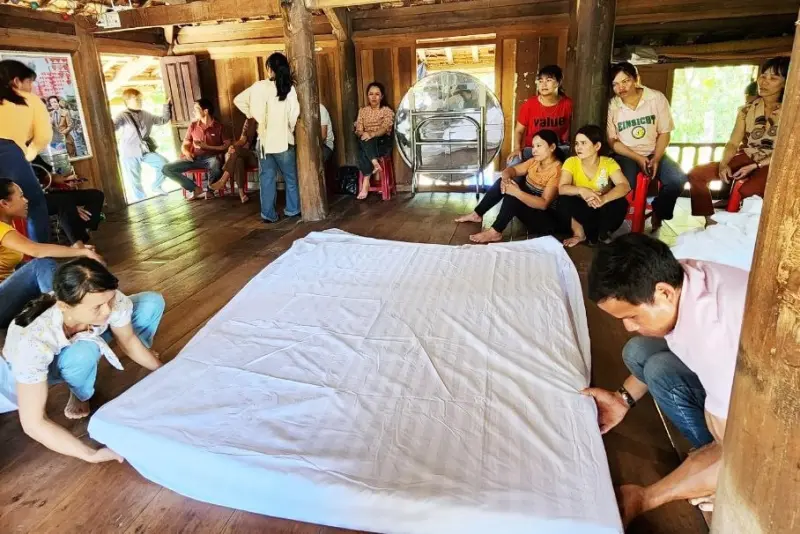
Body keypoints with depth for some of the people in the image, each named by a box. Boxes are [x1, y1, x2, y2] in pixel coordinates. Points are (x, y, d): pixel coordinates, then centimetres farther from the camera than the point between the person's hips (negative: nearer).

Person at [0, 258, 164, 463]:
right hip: (22, 372, -4)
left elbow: (128, 339, -11)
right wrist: (93, 455, -39)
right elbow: (33, 423, -38)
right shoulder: (35, 341, -43)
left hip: (76, 343, 4)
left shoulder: (112, 300, -34)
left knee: (152, 303, -13)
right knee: (84, 351, -39)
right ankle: (80, 395, -5)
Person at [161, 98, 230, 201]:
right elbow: (184, 145, 14)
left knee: (216, 164, -42)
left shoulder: (219, 126, 1)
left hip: (211, 157, -4)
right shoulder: (193, 125, 11)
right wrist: (187, 153, -11)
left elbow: (227, 146, -5)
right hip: (195, 158, 4)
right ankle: (195, 188, -6)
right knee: (166, 169, -14)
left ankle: (210, 189, -11)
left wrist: (207, 147, -12)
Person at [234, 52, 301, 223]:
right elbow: (294, 115, -11)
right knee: (290, 177, 14)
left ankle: (268, 214, 13)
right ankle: (293, 210, 22)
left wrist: (250, 114, 13)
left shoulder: (260, 86, -4)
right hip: (284, 140, -1)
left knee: (267, 178, 10)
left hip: (265, 140, 2)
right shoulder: (289, 88, -10)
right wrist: (290, 129, 7)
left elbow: (238, 100, 2)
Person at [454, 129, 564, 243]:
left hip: (545, 219, -9)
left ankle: (495, 232, -26)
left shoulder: (557, 171, -22)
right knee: (502, 182, -4)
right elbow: (512, 169, 3)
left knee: (512, 195, -31)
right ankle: (477, 214, 3)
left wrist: (517, 192, -39)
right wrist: (506, 177, -23)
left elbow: (544, 204, -31)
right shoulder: (535, 161, 5)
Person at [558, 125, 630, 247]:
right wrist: (581, 190, -46)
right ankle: (579, 233, -4)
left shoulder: (608, 163, -13)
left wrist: (604, 198, -46)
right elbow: (561, 188, -25)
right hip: (581, 210, 0)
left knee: (620, 203, -29)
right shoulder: (571, 162, -12)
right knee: (564, 200, -29)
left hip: (602, 212, 0)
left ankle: (601, 235, -2)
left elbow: (625, 186, -26)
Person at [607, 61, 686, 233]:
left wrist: (655, 159, -17)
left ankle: (658, 213, 5)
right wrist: (638, 158, -14)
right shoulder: (612, 106, -7)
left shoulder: (657, 98, -5)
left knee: (678, 179, -23)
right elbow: (612, 141, -4)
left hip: (654, 153, 2)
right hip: (626, 155, -2)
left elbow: (664, 133, -2)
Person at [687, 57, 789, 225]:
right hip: (745, 158, 5)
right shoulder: (748, 109, 6)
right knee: (696, 174, -14)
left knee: (747, 191, -38)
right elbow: (733, 143, 2)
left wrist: (755, 166, -21)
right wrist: (723, 165, -18)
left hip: (773, 165, -5)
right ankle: (710, 222, -10)